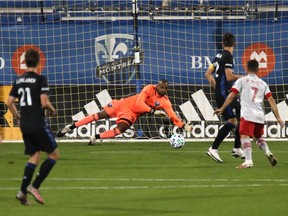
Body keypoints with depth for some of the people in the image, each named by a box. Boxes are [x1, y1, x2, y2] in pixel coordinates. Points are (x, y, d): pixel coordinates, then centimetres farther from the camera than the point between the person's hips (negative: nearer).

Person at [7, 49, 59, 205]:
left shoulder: (18, 80, 9)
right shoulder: (40, 79, -10)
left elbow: (9, 102, 9)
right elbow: (44, 102, -17)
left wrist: (18, 117, 24)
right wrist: (52, 110, 3)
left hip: (25, 126, 7)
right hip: (38, 124, -7)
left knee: (34, 156, 14)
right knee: (54, 154, 5)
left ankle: (22, 191, 1)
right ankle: (35, 186, -5)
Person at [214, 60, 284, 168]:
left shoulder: (242, 80, 7)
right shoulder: (263, 84, 17)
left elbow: (232, 95, 0)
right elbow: (271, 100, 9)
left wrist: (222, 109, 5)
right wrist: (278, 117, 7)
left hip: (247, 114, -5)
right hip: (260, 115, 5)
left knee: (245, 136, -14)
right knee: (258, 137, 24)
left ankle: (248, 161, -33)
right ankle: (268, 153, 0)